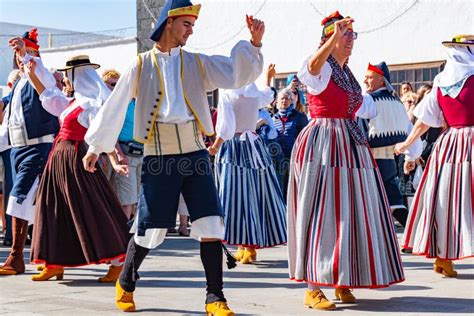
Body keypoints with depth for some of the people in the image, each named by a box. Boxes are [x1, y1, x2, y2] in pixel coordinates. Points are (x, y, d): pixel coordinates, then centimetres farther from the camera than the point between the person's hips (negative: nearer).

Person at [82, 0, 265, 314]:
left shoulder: (197, 63, 11)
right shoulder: (141, 66, 6)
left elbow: (238, 75, 1)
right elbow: (115, 108, 10)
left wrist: (254, 43, -12)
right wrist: (95, 147, 12)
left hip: (195, 153, 2)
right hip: (160, 157, -2)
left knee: (211, 224, -6)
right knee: (150, 228, 2)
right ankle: (125, 284, 28)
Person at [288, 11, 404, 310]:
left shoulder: (347, 73, 18)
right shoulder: (322, 68, -7)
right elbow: (311, 68, -34)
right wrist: (334, 37, -45)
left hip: (351, 147, 8)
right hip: (322, 146, -8)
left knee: (350, 213, 8)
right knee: (321, 214, -9)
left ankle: (342, 283, 17)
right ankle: (313, 289, -6)